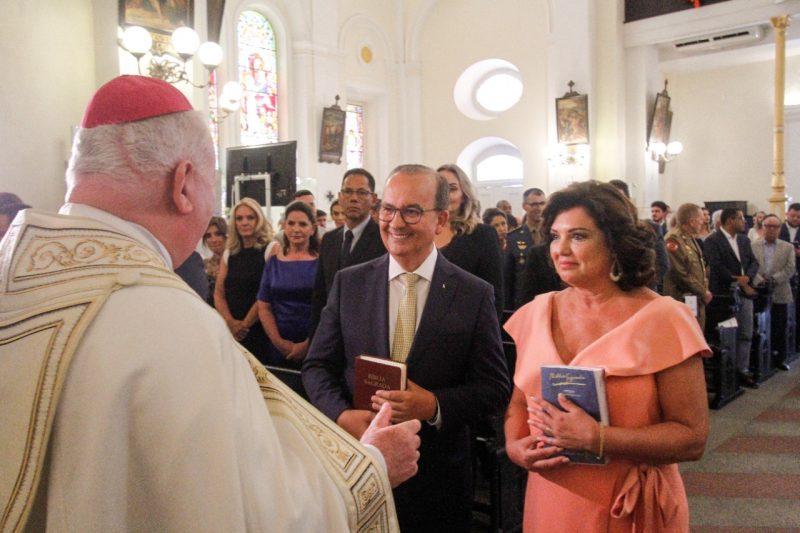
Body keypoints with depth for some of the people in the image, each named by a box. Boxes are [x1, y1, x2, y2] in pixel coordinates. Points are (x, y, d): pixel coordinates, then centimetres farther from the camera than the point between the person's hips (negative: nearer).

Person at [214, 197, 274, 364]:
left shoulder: (270, 250, -4)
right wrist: (231, 322, -8)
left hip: (259, 329, -4)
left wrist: (245, 324, -8)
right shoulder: (229, 253, 11)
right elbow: (218, 294, 8)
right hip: (231, 331, 4)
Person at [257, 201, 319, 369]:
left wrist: (308, 344, -12)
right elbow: (263, 307, 6)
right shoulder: (273, 262, 6)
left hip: (314, 348, -2)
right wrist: (278, 341, -5)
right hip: (279, 348, 3)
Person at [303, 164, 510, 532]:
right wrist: (343, 414, -16)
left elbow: (495, 388, -6)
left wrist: (435, 406, -22)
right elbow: (317, 366, 2)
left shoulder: (475, 294, -7)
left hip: (439, 478, -1)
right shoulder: (348, 283, -1)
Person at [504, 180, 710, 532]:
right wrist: (513, 445, -11)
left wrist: (597, 439, -24)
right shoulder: (536, 314, -1)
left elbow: (692, 438, -13)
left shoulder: (662, 320, -13)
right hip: (549, 503, 4)